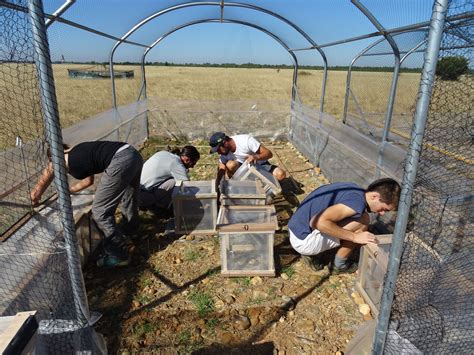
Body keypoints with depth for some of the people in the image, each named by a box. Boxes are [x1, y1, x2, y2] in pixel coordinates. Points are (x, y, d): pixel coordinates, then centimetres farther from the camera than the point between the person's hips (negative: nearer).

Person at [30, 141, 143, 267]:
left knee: (100, 211, 5)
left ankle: (118, 256, 18)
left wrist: (35, 202, 49)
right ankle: (131, 228, 62)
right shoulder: (79, 152, 32)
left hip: (119, 161, -9)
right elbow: (89, 180, 48)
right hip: (133, 153, 9)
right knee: (127, 194, 34)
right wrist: (68, 191, 59)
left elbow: (35, 193, 27)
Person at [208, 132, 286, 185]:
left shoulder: (246, 140, -29)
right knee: (230, 165, -32)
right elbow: (221, 170, -12)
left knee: (281, 174, -29)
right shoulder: (224, 152, -14)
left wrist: (257, 157, -49)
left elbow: (269, 153, -29)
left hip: (260, 165, -2)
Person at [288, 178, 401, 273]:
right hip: (304, 240, -9)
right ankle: (340, 265, 8)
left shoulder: (355, 192, 6)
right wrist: (354, 237, -21)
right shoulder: (357, 202, -22)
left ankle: (313, 254, 15)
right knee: (362, 221, -11)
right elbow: (318, 222, -32)